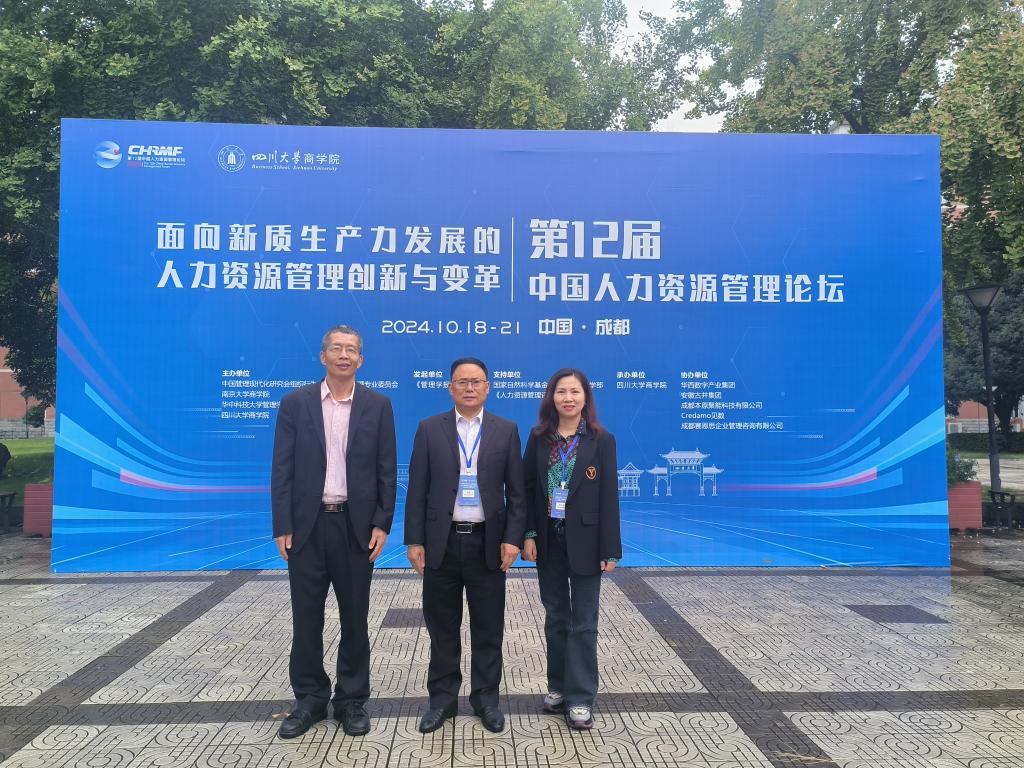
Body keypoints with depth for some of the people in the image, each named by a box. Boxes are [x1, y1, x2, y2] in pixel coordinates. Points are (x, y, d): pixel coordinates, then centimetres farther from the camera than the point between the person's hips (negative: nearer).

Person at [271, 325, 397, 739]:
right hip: (306, 525, 0)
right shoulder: (295, 402, 2)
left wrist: (381, 524, -5)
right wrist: (282, 527, -6)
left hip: (356, 526, 0)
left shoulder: (378, 405, 2)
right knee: (306, 618, 9)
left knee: (354, 618, 9)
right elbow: (282, 469, 0)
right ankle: (310, 699, 26)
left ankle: (352, 700, 25)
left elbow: (386, 470, 2)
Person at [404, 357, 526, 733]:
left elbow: (516, 491, 2)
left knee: (488, 628, 10)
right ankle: (442, 698, 27)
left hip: (487, 542, 0)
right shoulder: (429, 429, 2)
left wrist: (512, 538, -7)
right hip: (441, 542, 0)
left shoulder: (506, 430, 2)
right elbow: (417, 490, 1)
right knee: (443, 627, 11)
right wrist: (414, 540, -4)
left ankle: (486, 697, 26)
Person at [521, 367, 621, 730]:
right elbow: (528, 489, 4)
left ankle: (580, 698, 14)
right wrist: (528, 535, -5)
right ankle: (558, 687, 28)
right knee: (555, 617, 14)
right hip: (548, 541, 3)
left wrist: (610, 549, -10)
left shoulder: (601, 440, -5)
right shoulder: (539, 438, 2)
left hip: (584, 541, -3)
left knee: (583, 622, 4)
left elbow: (609, 495, -7)